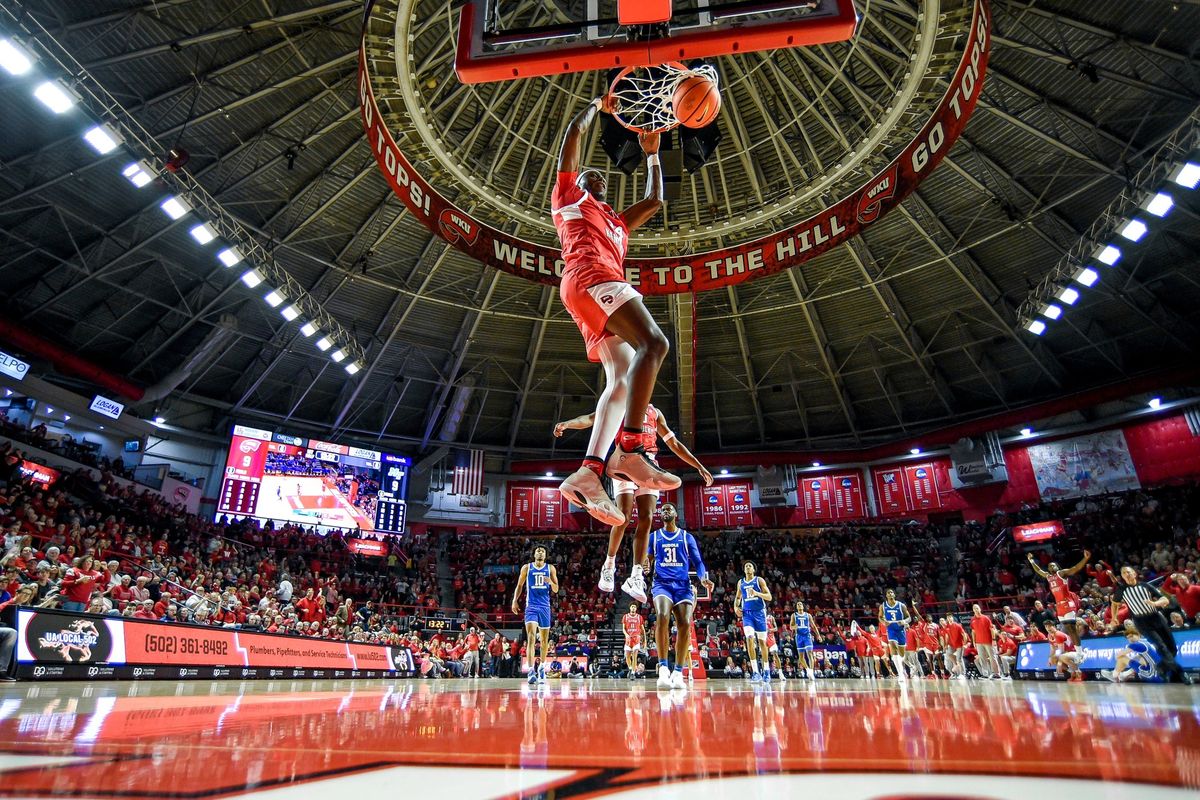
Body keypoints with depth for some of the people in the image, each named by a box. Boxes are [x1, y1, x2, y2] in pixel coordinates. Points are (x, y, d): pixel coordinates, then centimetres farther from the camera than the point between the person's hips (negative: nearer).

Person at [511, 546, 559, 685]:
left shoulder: (551, 568, 4)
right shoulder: (527, 568, 3)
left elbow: (556, 590, 4)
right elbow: (519, 585, 11)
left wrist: (550, 582, -17)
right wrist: (515, 600, -2)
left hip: (545, 607, 2)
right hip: (531, 606, -2)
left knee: (544, 639, 10)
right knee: (531, 637, -18)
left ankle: (542, 666, 29)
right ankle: (531, 671, -23)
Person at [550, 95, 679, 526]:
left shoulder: (617, 222, 42)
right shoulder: (568, 195, 25)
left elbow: (655, 201, 46)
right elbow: (573, 133, 22)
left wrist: (652, 154, 51)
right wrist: (597, 106, 37)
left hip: (603, 290, 8)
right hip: (590, 277, -8)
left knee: (623, 380, -11)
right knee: (653, 343, -27)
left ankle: (589, 471, -24)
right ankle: (629, 450, -39)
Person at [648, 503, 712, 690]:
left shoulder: (687, 537, 12)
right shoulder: (654, 537, 14)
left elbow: (697, 562, 7)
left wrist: (704, 578, -13)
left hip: (682, 584, 1)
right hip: (662, 583, -1)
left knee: (685, 624, -17)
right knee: (662, 616, -29)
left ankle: (678, 673, -6)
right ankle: (663, 668, -23)